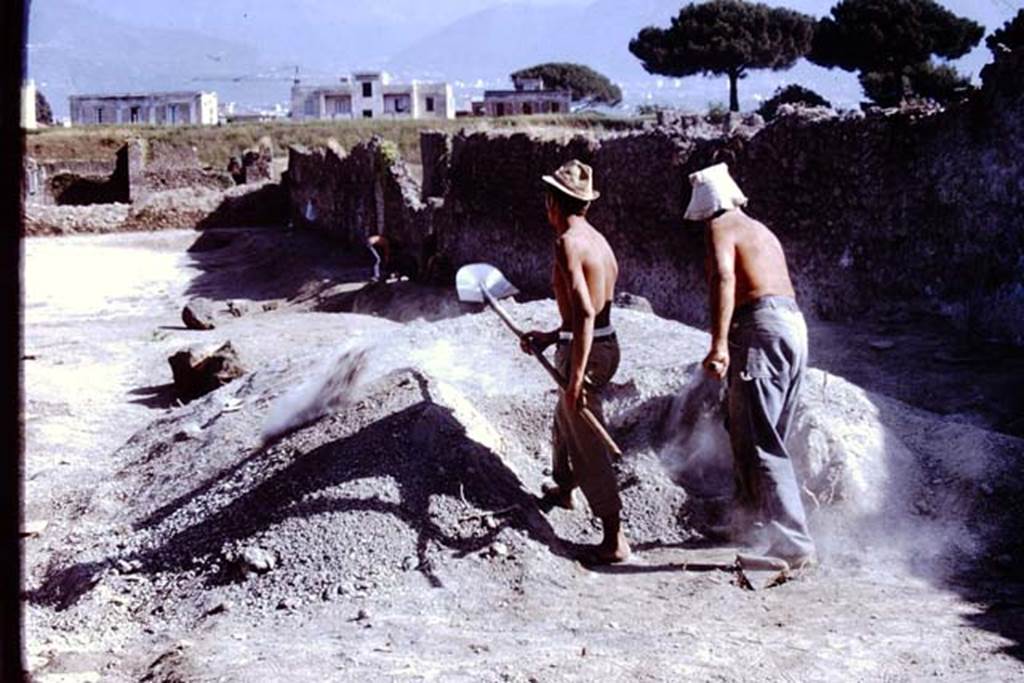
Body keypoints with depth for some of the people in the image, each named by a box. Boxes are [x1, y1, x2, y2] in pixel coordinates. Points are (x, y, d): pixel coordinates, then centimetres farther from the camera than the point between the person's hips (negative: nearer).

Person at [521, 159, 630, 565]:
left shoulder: (568, 242, -18)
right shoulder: (598, 241, 11)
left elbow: (584, 312, -26)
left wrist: (576, 375, -26)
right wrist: (551, 338, 26)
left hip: (585, 352, -10)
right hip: (606, 344, 10)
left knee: (589, 447, -3)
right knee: (565, 419, 30)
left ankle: (614, 539, 0)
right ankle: (563, 489, 52)